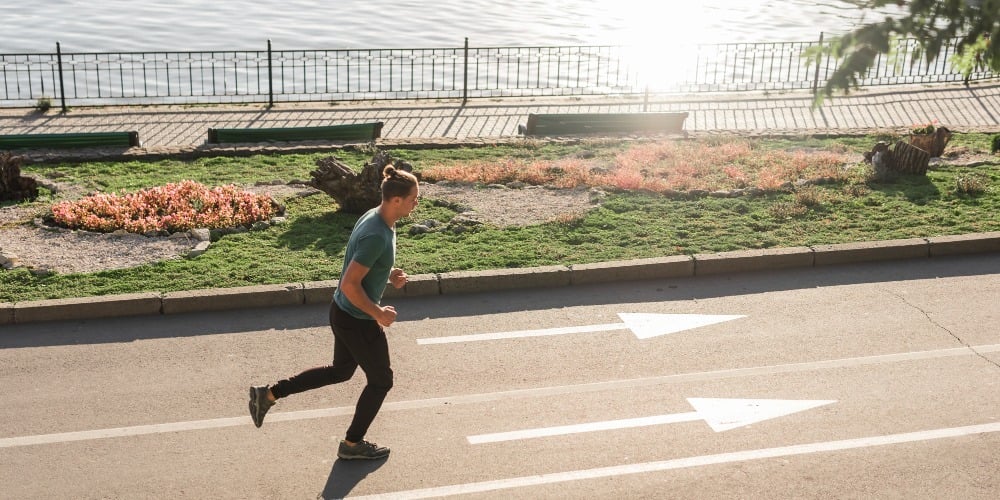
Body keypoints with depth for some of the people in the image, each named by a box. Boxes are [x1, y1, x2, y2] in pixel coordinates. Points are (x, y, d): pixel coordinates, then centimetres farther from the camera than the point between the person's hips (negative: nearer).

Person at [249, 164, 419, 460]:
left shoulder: (375, 218, 0)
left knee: (341, 371, 27)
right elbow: (350, 284, -30)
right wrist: (378, 313, -19)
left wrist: (389, 274, 4)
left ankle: (269, 394, 27)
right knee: (381, 380, 12)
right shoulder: (377, 236, -30)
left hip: (343, 313, 9)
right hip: (358, 322, -9)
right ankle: (352, 444, 29)